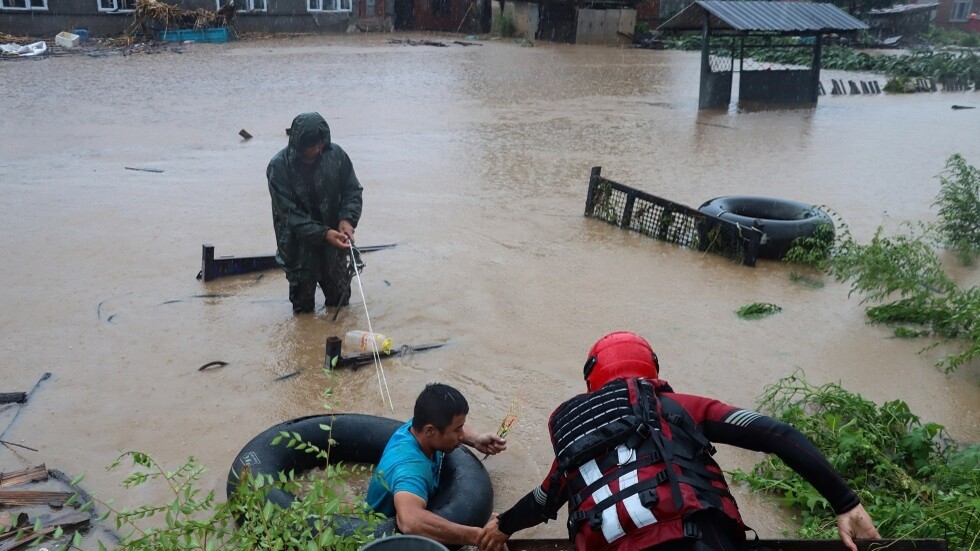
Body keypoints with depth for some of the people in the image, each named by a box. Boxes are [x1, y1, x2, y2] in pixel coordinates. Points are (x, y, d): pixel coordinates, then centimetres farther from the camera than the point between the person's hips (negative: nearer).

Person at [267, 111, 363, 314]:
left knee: (340, 297, 12)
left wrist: (347, 218, -18)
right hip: (299, 241, -2)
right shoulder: (278, 167, -16)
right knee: (302, 307, 7)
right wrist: (323, 234, -27)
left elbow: (353, 190, 0)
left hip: (334, 234, 2)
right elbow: (289, 213, -17)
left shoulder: (335, 154, -8)